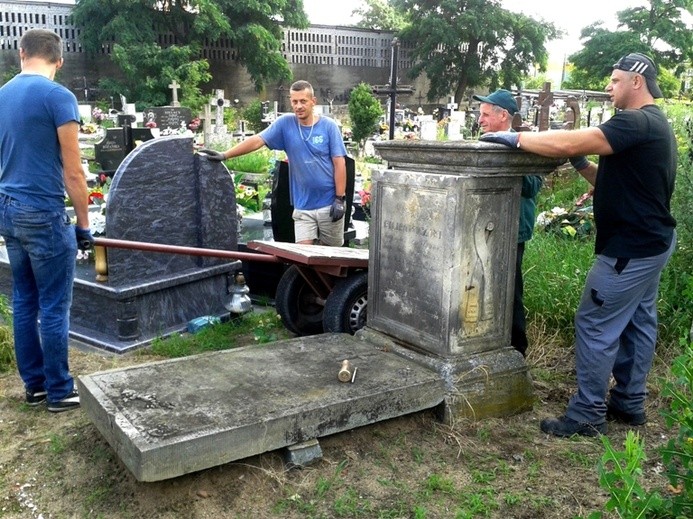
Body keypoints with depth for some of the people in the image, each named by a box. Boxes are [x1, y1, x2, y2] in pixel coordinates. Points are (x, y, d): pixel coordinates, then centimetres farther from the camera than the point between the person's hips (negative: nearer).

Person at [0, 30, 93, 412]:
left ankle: (33, 384, 23)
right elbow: (73, 172, -13)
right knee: (54, 308, 1)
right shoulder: (59, 96, -12)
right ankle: (59, 391, 10)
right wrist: (84, 224, -5)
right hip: (44, 214, -7)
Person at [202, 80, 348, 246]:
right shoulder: (285, 123, 0)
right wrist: (224, 155, -15)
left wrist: (340, 199, -9)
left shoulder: (328, 126, -4)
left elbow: (339, 163, -5)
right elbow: (257, 140, -6)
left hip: (329, 203, -1)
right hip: (302, 206, 1)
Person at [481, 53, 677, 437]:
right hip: (650, 242, 11)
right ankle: (629, 403, 27)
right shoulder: (655, 126, 15)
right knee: (637, 324, 16)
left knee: (596, 327, -5)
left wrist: (516, 139, -20)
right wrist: (581, 165, 4)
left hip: (629, 249, -11)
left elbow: (569, 143, -29)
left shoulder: (635, 123, -19)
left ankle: (588, 414, 4)